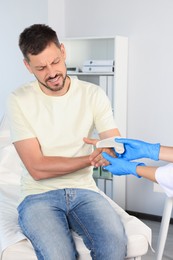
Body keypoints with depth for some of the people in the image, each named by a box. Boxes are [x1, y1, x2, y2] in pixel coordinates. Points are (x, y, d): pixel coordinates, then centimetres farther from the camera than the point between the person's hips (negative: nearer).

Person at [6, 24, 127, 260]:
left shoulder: (93, 94, 2)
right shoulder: (19, 100, -4)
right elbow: (37, 169, -10)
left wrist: (113, 151, -31)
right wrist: (92, 158, -18)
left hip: (83, 190, 2)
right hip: (39, 195, -1)